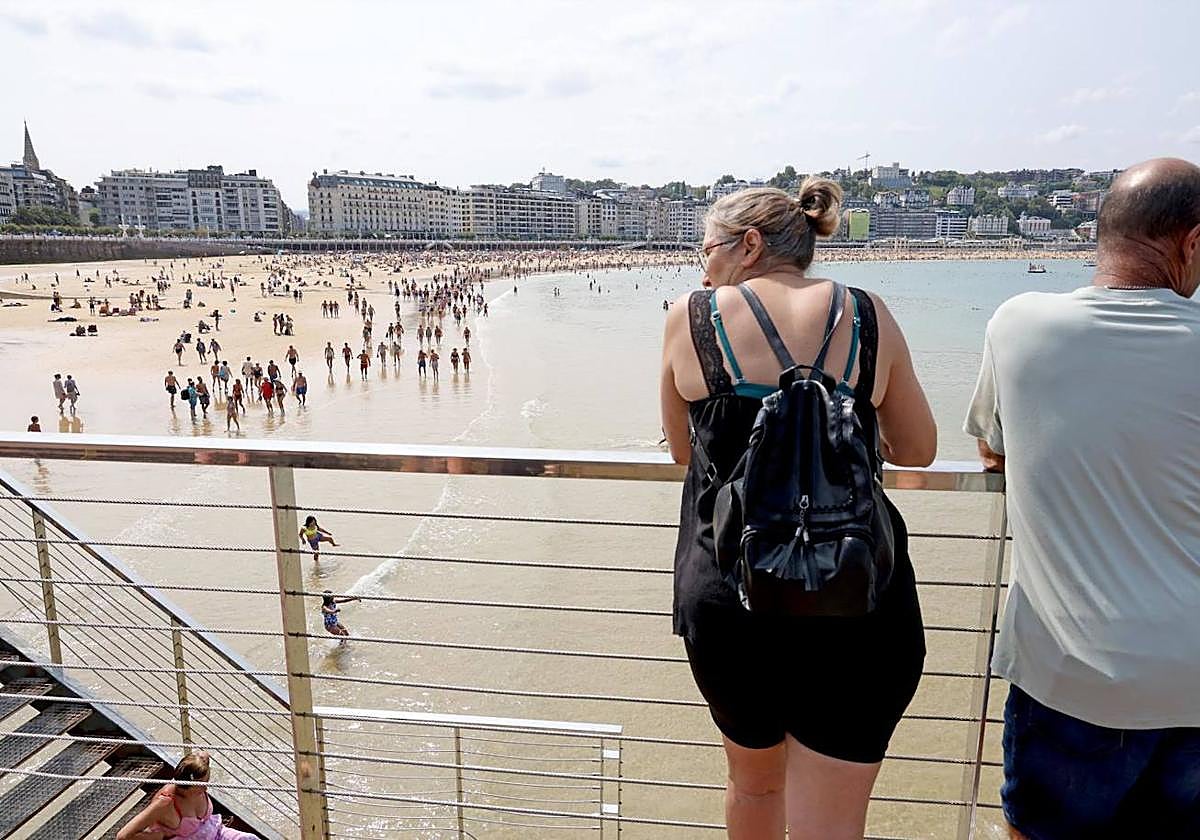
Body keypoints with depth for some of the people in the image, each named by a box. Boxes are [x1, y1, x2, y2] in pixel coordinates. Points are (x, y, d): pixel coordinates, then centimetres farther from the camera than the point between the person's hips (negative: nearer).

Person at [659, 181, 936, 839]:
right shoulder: (868, 316, 0)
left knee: (754, 781, 27)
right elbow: (917, 450, 10)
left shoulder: (691, 316, -2)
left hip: (728, 602, 0)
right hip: (860, 609, 0)